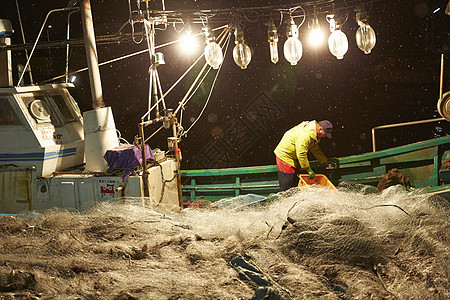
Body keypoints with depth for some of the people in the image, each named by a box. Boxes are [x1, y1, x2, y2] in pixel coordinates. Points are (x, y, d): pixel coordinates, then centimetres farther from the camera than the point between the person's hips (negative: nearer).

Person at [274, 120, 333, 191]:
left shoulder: (315, 134, 0)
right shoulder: (304, 135, -33)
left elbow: (316, 149, 16)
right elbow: (301, 154, -31)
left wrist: (326, 161, 15)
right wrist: (309, 169, -23)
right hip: (284, 155, -10)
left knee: (295, 182, 13)